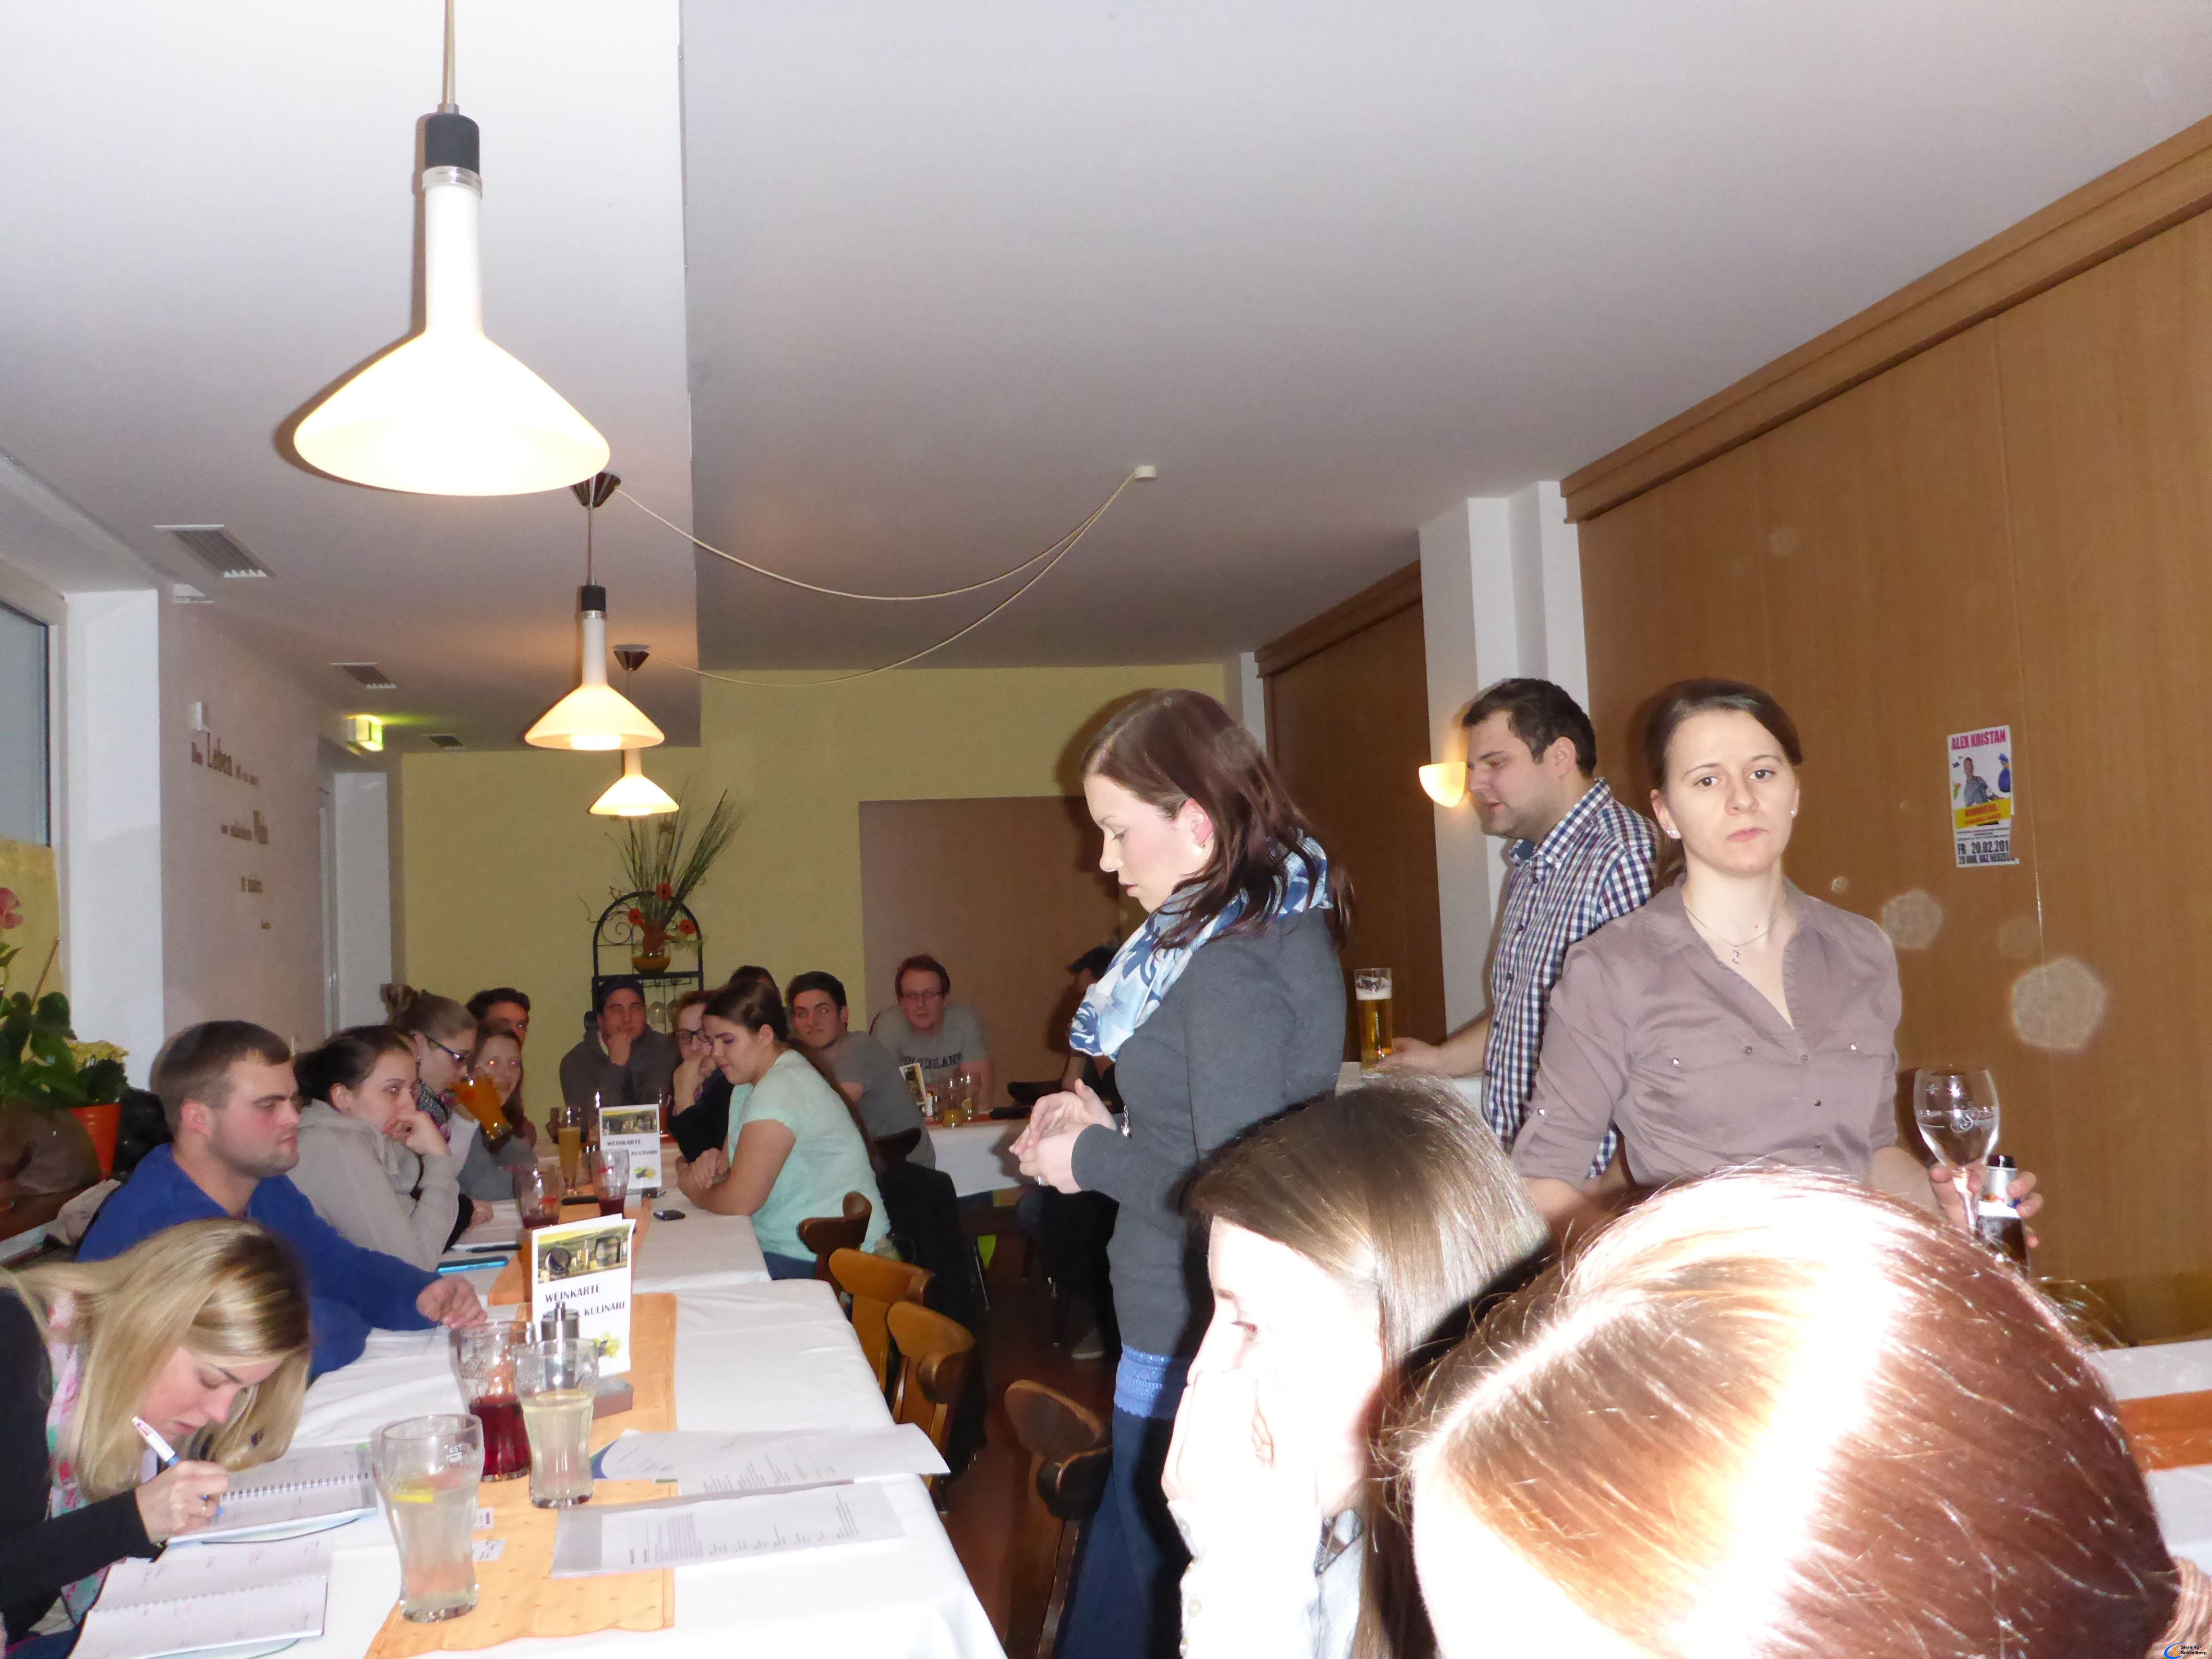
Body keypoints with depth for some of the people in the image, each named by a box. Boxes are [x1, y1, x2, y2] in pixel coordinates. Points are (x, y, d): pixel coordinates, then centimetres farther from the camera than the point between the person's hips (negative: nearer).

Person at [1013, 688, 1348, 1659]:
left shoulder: (1236, 968, -22)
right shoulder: (1264, 928, 10)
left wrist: (1091, 1160, -10)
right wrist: (1108, 1124, 8)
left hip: (1191, 1356, -10)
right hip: (1186, 1333, 10)